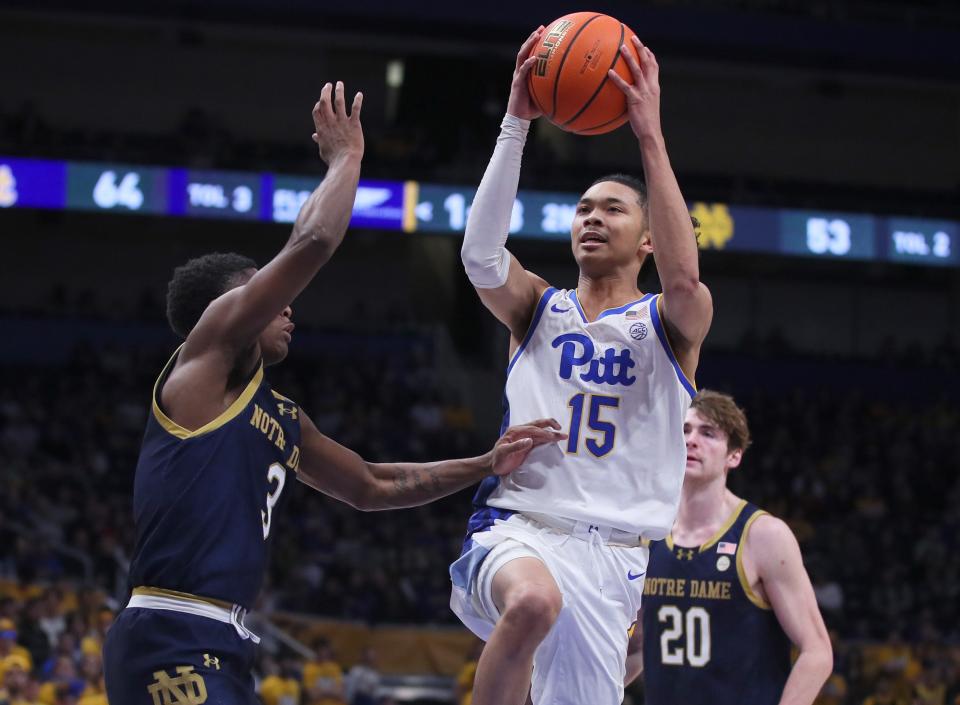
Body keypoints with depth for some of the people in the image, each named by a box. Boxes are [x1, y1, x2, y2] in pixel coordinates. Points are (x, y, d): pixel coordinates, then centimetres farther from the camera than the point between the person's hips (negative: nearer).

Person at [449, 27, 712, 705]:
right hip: (519, 528, -1)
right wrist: (516, 124, -14)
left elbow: (684, 278, -15)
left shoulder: (671, 322, 10)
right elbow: (481, 255, -8)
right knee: (534, 600, -37)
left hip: (611, 557, 1)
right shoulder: (539, 308, 14)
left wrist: (650, 135, -17)